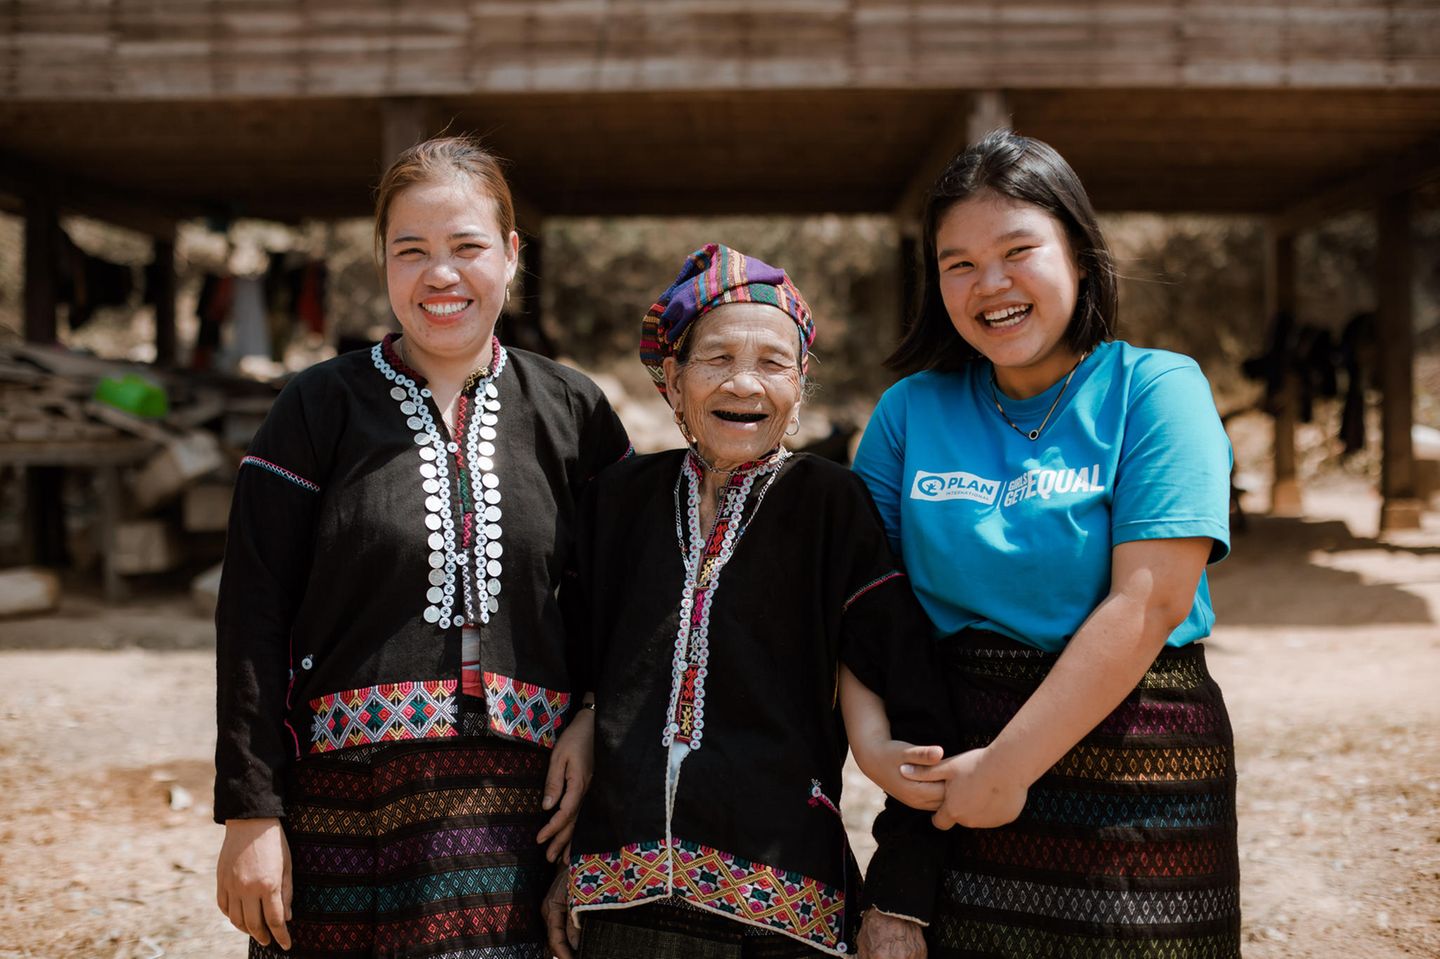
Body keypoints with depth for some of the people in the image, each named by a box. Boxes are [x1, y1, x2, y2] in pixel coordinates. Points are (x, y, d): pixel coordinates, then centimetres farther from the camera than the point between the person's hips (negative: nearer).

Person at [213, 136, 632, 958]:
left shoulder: (571, 412, 7)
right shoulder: (320, 408, 1)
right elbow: (255, 614, -2)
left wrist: (592, 718, -2)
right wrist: (250, 811, -7)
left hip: (518, 798, 1)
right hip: (343, 797, -1)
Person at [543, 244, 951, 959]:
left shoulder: (831, 504, -5)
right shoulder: (618, 501, 4)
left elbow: (909, 703, -7)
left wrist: (897, 902, -10)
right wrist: (557, 863, 9)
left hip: (784, 900, -2)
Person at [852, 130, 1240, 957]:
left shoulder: (1155, 389, -6)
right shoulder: (912, 408, 4)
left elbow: (1148, 603, -15)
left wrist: (1010, 765, -16)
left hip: (1132, 767, -2)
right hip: (956, 756, 3)